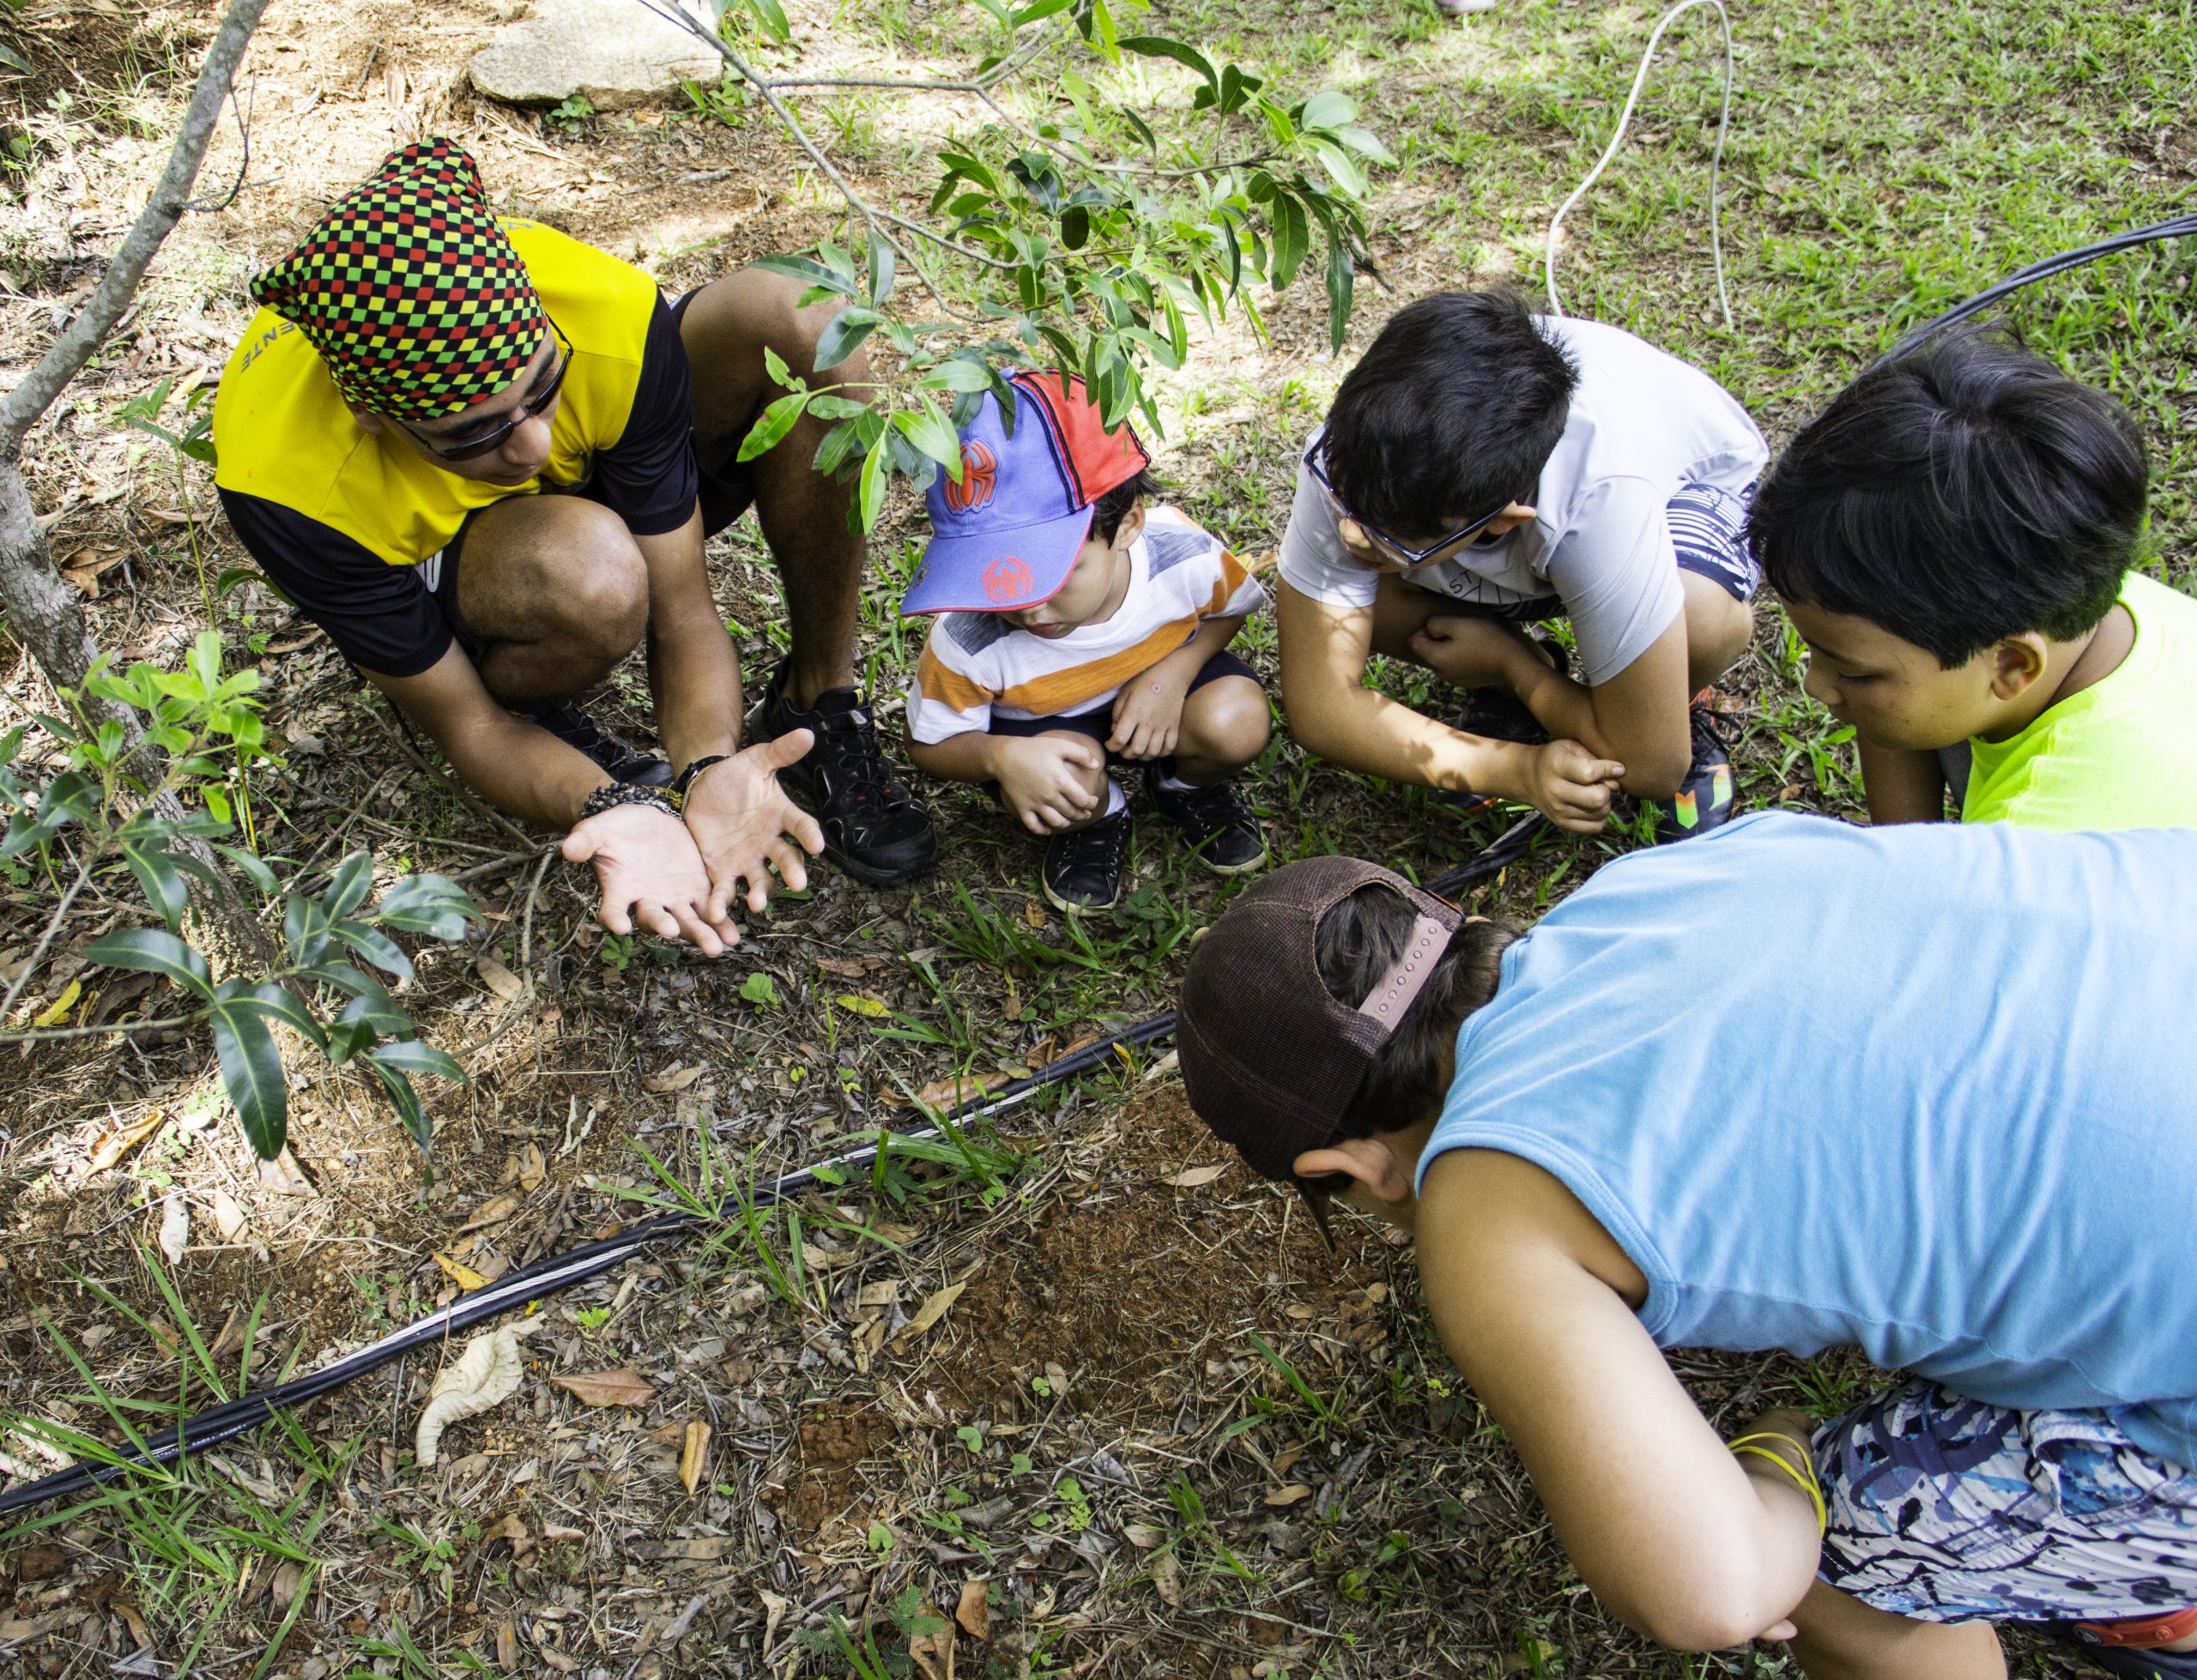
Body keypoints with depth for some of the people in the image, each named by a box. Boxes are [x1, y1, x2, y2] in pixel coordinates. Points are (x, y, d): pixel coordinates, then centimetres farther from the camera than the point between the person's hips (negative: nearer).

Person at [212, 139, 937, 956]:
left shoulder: (612, 318, -34)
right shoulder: (284, 482, -37)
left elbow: (682, 614, -26)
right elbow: (464, 726, -26)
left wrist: (706, 773, -46)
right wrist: (618, 812, -46)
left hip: (614, 485, 3)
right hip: (432, 569, -2)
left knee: (791, 319, -28)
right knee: (591, 576, -42)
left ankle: (816, 699, -13)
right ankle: (532, 707, -4)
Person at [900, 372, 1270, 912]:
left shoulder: (1182, 557, -30)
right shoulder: (968, 640, -33)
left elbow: (1232, 608, -5)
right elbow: (930, 744, -16)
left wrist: (1173, 672, -25)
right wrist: (1002, 757, -39)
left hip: (1160, 683, 2)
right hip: (1049, 723, -2)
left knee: (1238, 719, -29)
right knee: (1049, 794, -35)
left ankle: (1188, 784, 9)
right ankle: (1097, 817, 5)